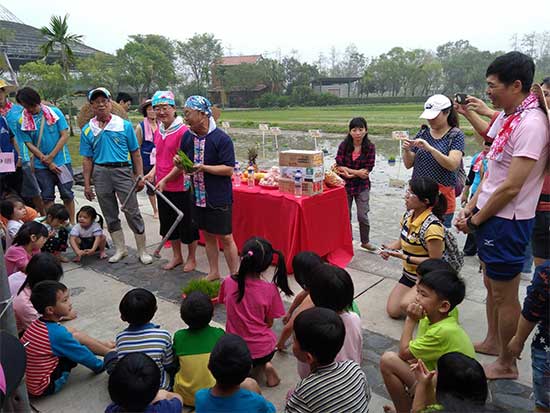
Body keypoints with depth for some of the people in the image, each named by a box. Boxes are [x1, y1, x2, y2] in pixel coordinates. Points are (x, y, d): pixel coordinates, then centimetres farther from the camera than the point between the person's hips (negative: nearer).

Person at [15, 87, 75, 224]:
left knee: (67, 194, 4)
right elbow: (29, 144, -2)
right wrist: (48, 162, -10)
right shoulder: (23, 121, 0)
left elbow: (65, 136, -6)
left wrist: (50, 157, -11)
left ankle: (72, 223, 14)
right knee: (47, 196, 5)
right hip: (41, 165, 1)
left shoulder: (55, 112, -3)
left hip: (61, 161, -1)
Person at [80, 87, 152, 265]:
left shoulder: (124, 125, 0)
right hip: (100, 173, 3)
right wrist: (87, 184, 5)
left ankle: (142, 251, 9)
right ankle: (120, 248, 25)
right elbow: (87, 159, 8)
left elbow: (135, 153, 2)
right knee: (110, 215, 11)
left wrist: (140, 176, -3)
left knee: (132, 213, -3)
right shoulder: (88, 130, 6)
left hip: (122, 170, -3)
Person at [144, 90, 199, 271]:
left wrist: (166, 179, -18)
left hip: (181, 187, -8)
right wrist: (153, 172, 3)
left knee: (187, 223, 6)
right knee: (168, 222, 17)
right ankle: (176, 256, 34)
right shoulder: (158, 132, 9)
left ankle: (191, 258, 23)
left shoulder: (183, 131, -15)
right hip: (162, 187, 8)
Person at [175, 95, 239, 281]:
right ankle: (214, 272, 31)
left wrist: (204, 168, -26)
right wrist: (179, 163, -8)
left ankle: (234, 276, 16)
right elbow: (184, 164, 15)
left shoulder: (222, 139, -15)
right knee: (207, 235, 16)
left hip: (219, 197, -6)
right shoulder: (187, 136, 4)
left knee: (225, 237, 2)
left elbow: (229, 169, -18)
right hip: (198, 195, 6)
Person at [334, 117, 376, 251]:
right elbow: (339, 165, -12)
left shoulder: (370, 147, -8)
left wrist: (349, 172, -18)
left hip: (362, 186, -1)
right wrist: (357, 172, -18)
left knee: (363, 216, 1)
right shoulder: (344, 145, -7)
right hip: (345, 185, 1)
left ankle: (365, 242, 22)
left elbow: (367, 170, -12)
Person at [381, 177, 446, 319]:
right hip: (409, 274, 8)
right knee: (392, 311, 4)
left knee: (406, 305, -28)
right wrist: (390, 247, -9)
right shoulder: (408, 215, -3)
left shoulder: (432, 227, -28)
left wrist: (405, 257, -25)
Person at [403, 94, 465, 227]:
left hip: (442, 195, -4)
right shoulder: (423, 133, 10)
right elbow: (408, 164, 11)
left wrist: (430, 148, -26)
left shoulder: (456, 135, -2)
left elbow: (453, 165, -16)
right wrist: (407, 150, -10)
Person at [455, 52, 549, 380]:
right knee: (491, 284, 22)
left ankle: (507, 364, 24)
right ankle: (492, 342, 41)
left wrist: (475, 220, -12)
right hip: (490, 214, 9)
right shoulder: (506, 116, 8)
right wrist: (472, 207, 5)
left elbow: (511, 187, -23)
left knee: (504, 295, 5)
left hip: (508, 221, -9)